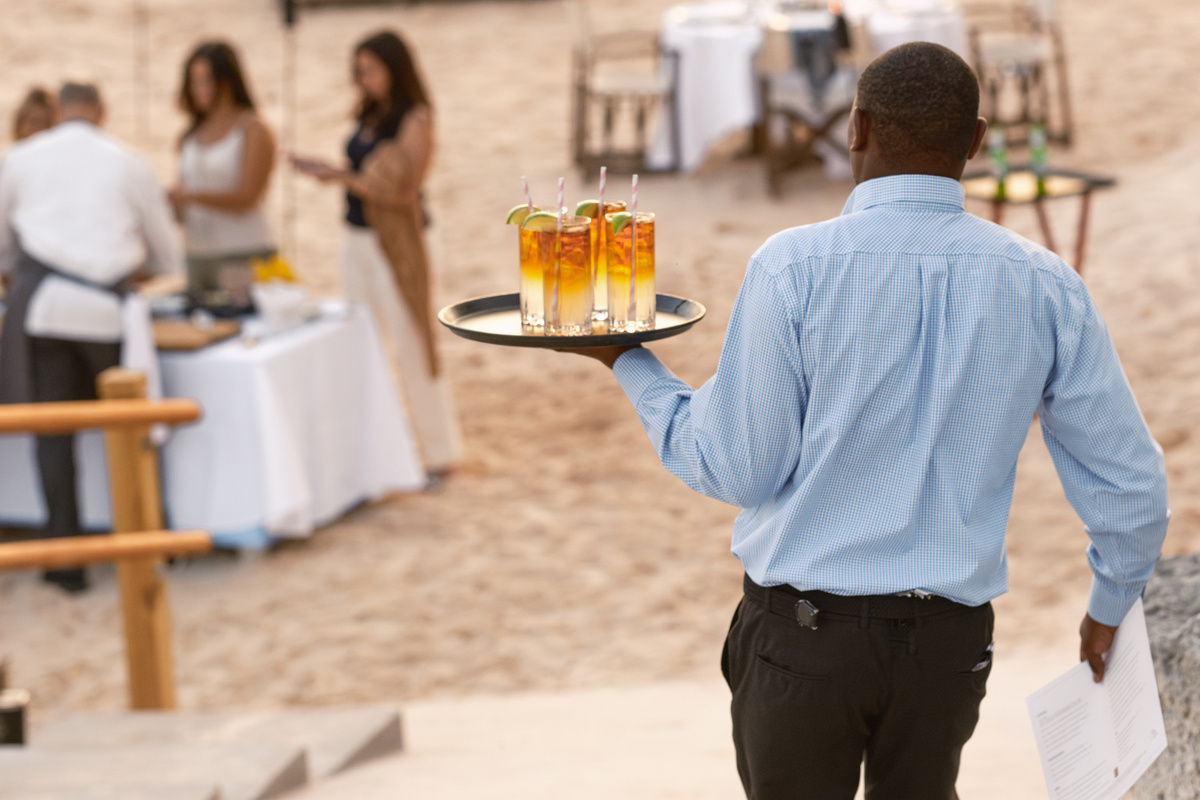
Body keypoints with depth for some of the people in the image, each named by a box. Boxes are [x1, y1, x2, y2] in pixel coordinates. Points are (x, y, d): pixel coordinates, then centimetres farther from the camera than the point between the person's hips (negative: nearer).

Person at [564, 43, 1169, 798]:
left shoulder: (792, 269, -14)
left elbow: (739, 471, -9)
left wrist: (632, 365, 6)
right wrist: (1112, 606, 20)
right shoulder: (1044, 286, -4)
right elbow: (1131, 481, 1)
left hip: (804, 630, -2)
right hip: (950, 641, 3)